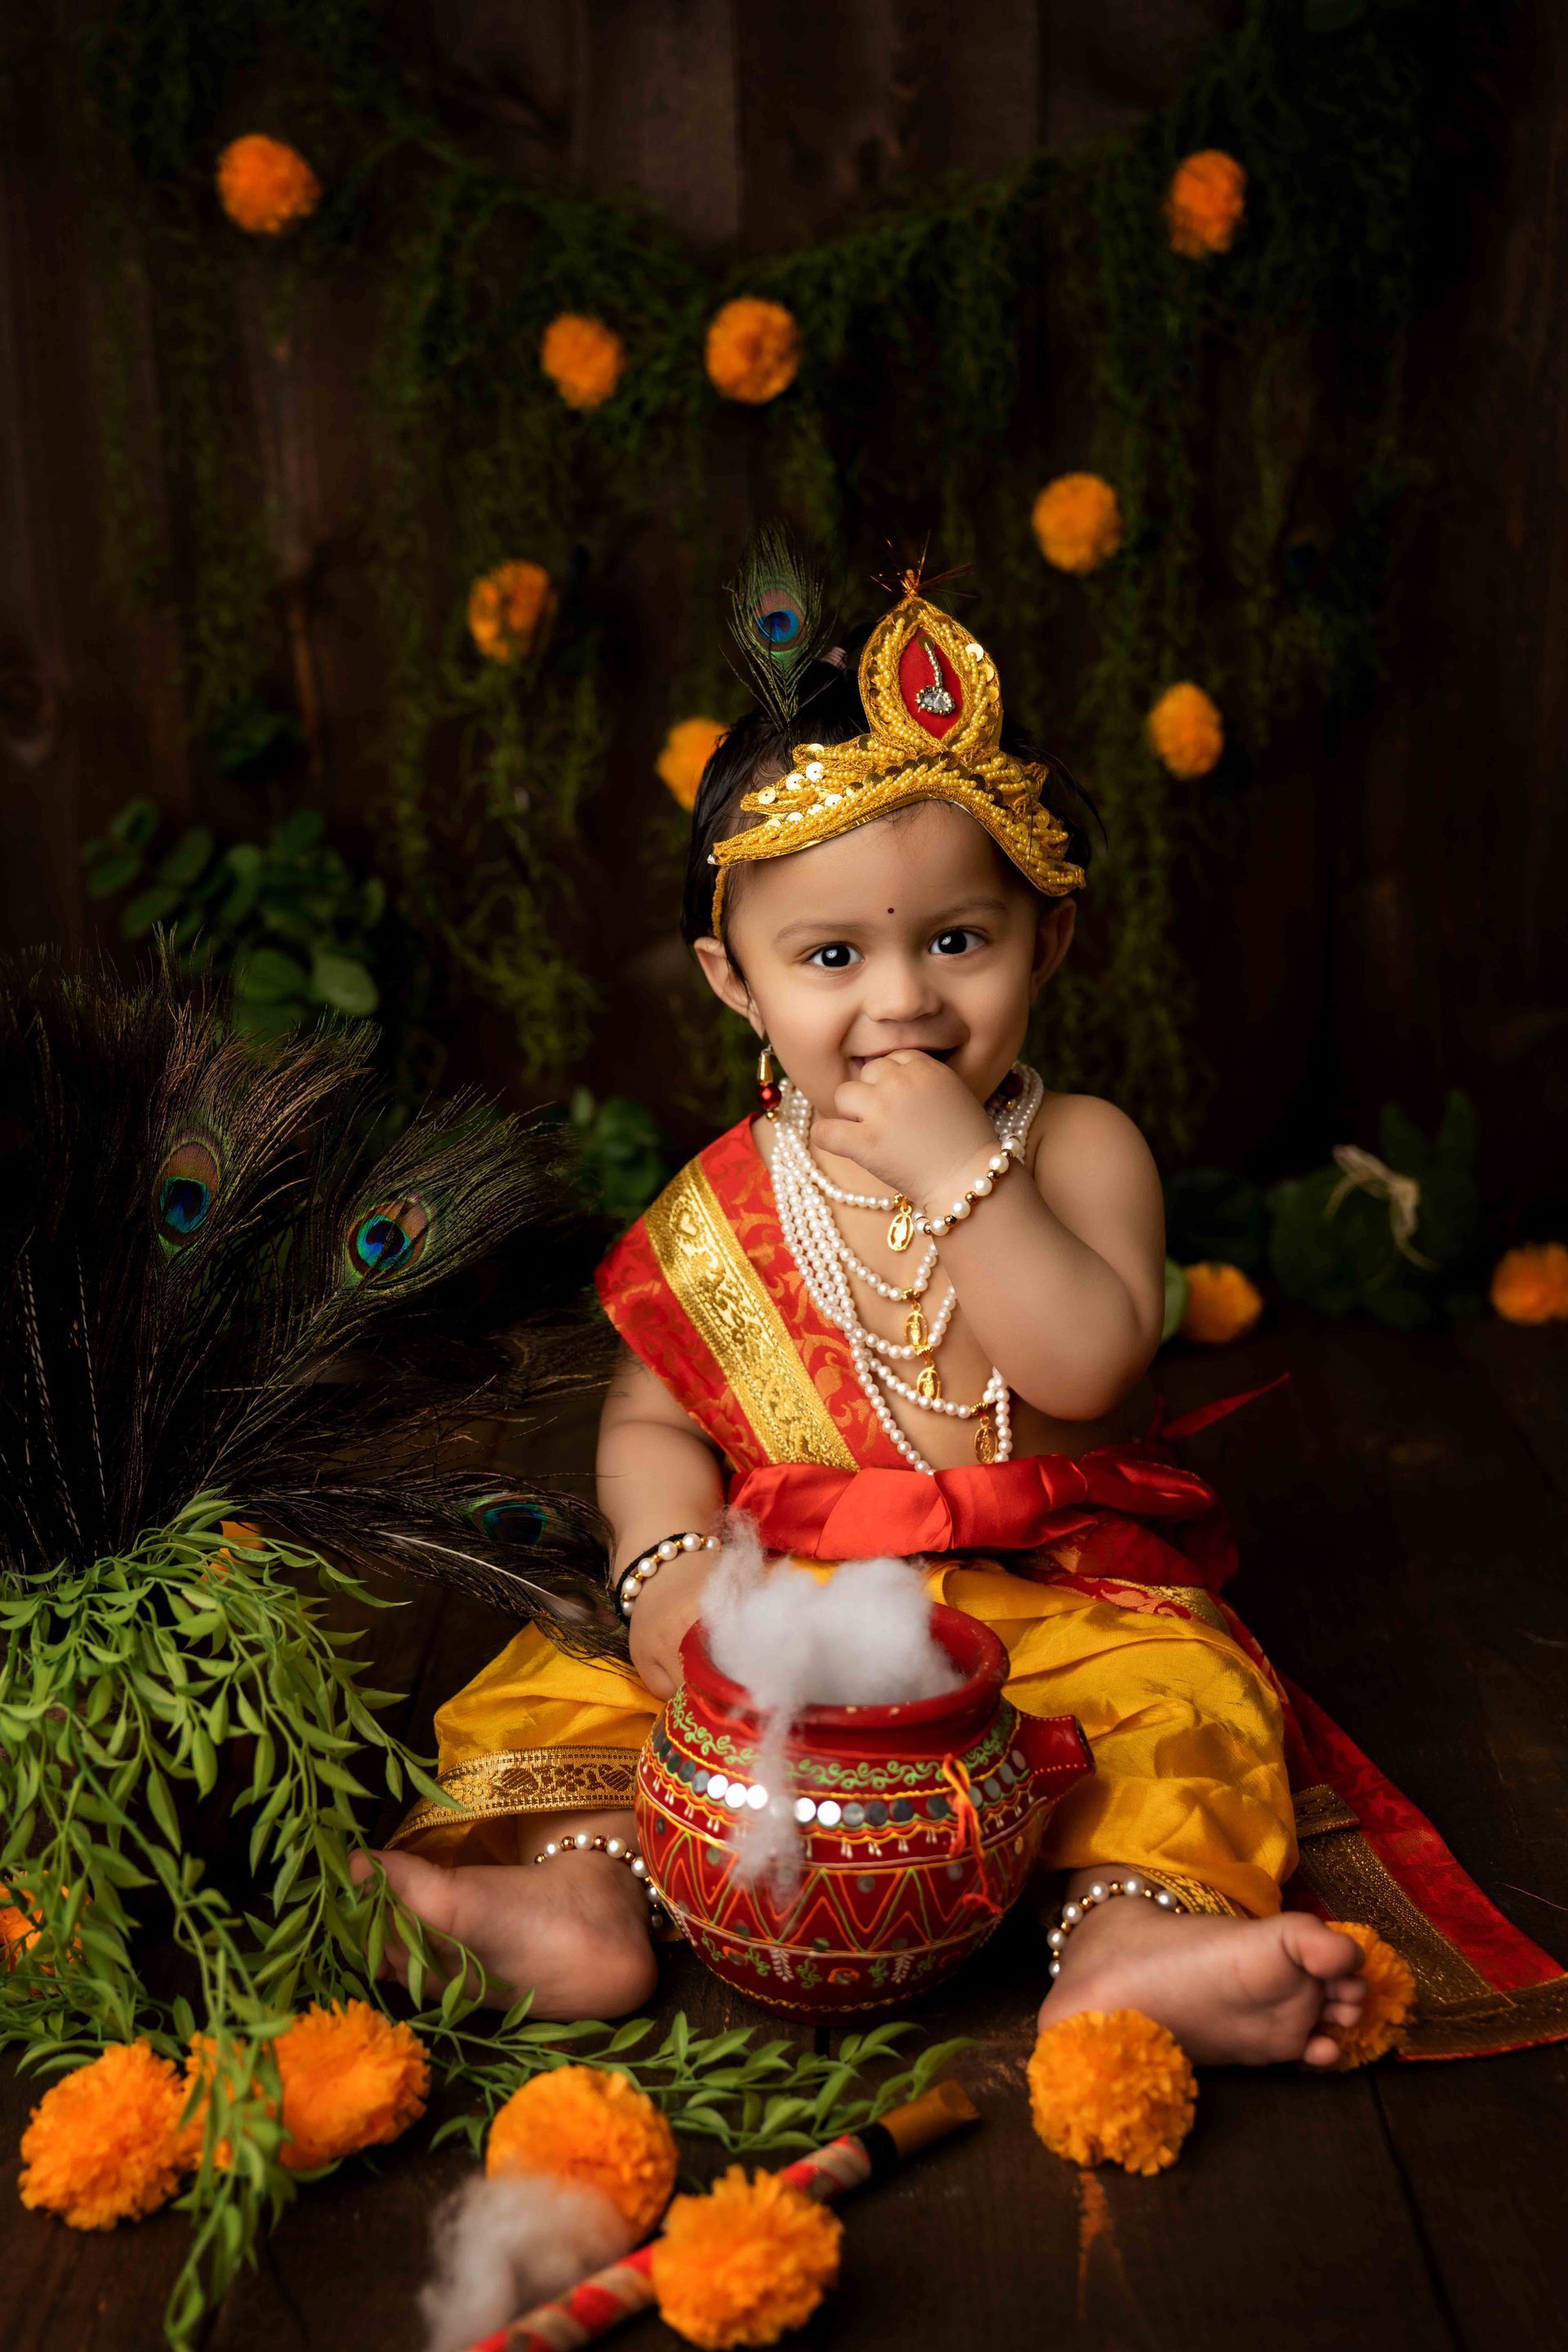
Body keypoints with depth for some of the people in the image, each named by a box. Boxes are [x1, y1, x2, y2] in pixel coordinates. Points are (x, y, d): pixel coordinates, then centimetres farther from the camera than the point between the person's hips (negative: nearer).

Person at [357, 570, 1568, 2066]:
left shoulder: (1076, 1150, -4)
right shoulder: (721, 1205, 2)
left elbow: (1088, 1368, -19)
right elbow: (651, 1417, 5)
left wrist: (959, 1173, -24)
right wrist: (668, 1557, -15)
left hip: (1049, 1594, -1)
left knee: (1181, 1685, -27)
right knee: (583, 1682, -14)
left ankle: (1127, 1944, -34)